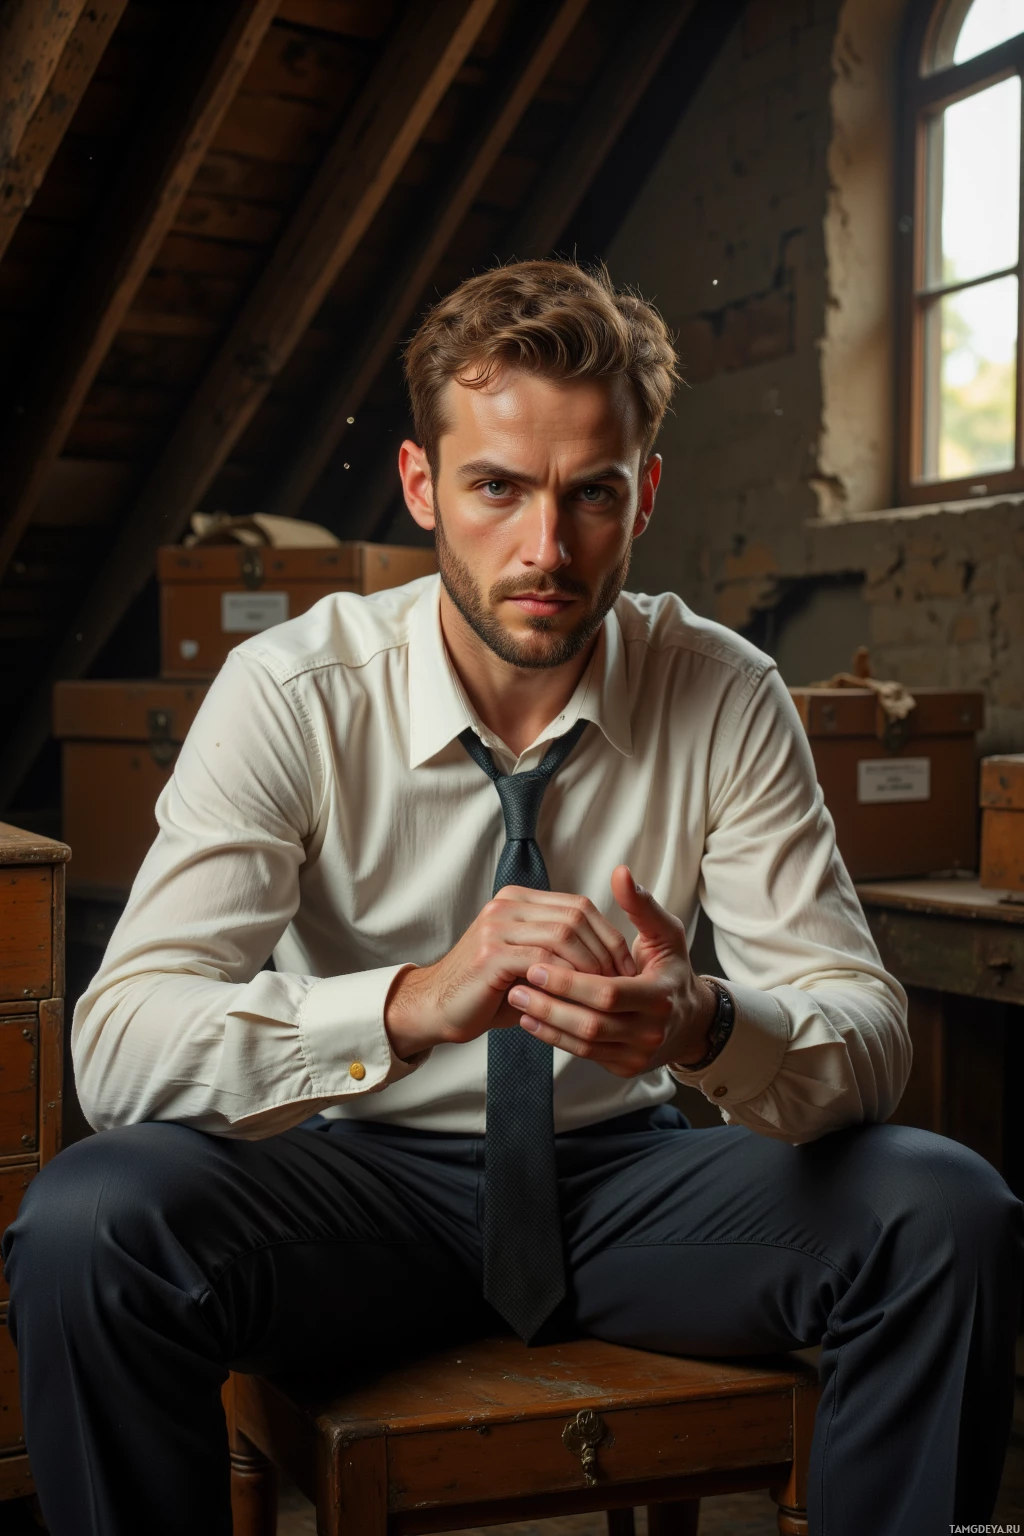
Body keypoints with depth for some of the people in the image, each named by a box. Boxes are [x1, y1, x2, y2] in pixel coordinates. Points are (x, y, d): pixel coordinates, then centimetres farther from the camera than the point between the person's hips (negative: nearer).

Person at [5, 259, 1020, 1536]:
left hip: (624, 1173, 2)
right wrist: (416, 1002, -42)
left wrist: (703, 1027, -36)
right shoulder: (290, 692, -14)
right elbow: (117, 1044, -24)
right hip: (364, 1178, -1)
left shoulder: (725, 698, -9)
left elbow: (870, 1031, -12)